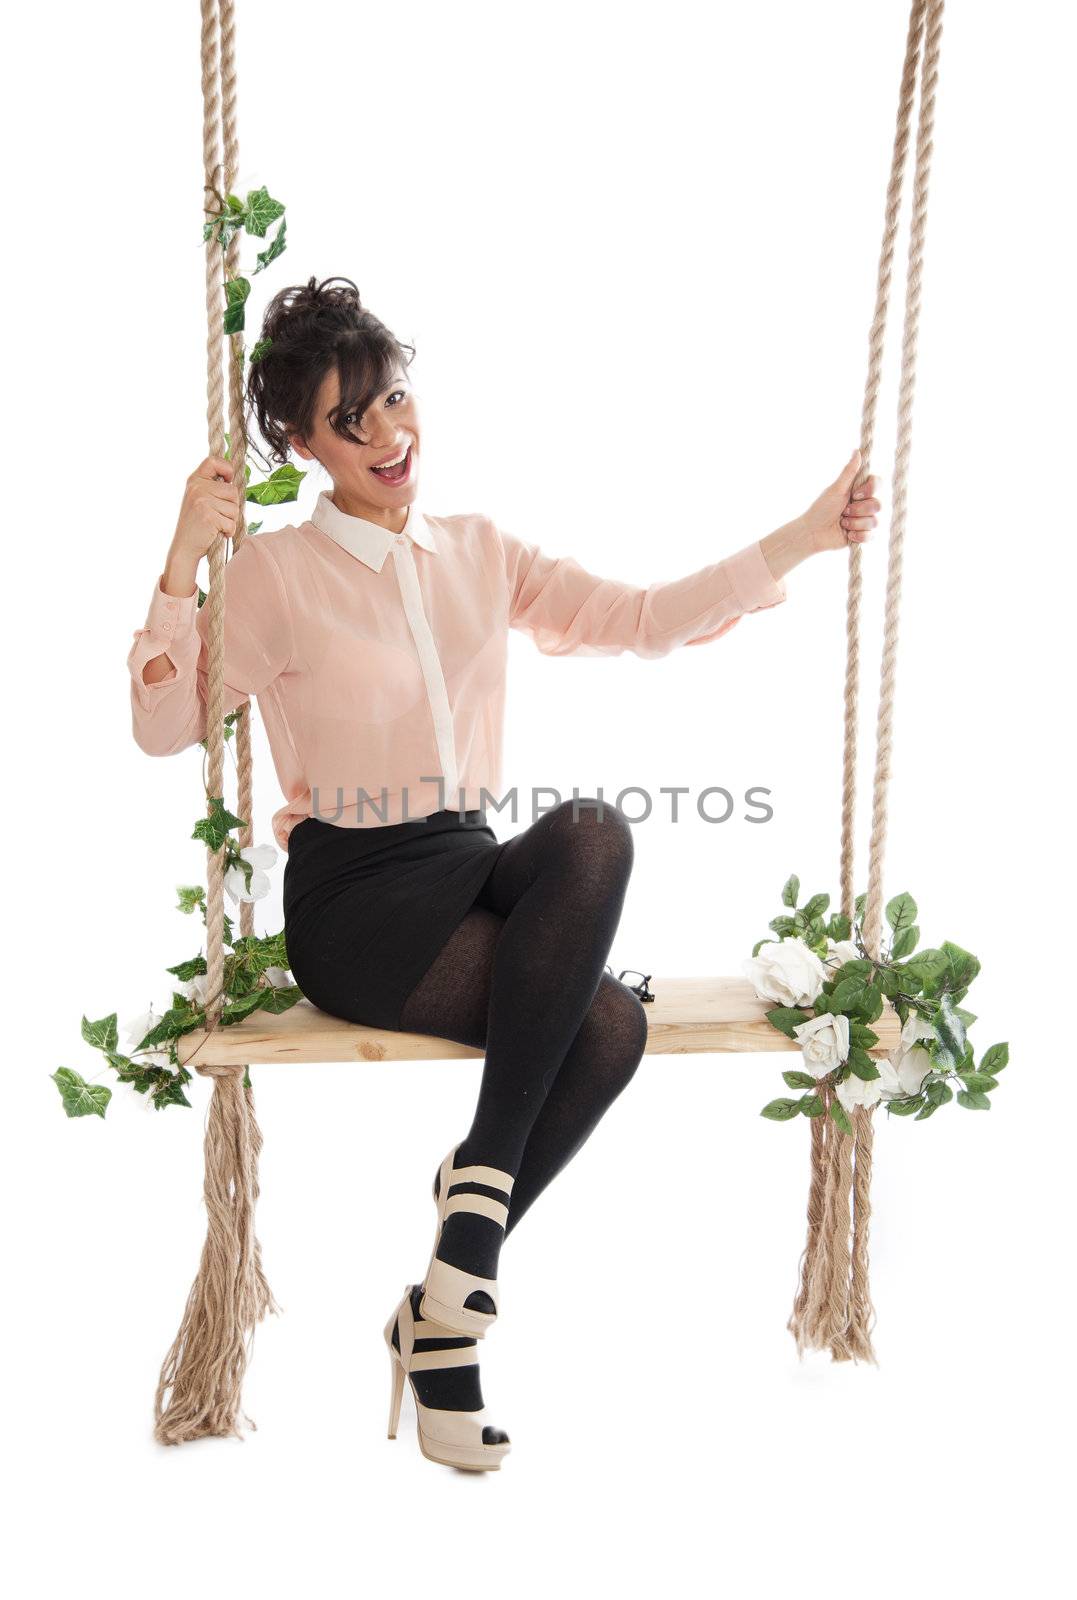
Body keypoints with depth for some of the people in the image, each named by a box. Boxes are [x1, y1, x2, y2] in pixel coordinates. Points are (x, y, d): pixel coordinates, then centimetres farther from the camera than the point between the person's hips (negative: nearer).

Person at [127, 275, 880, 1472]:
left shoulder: (479, 553, 13)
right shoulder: (274, 573, -1)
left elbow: (643, 619, 8)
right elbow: (164, 726, -9)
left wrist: (800, 541, 1)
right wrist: (182, 565, -20)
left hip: (468, 867, 5)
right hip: (352, 898, -5)